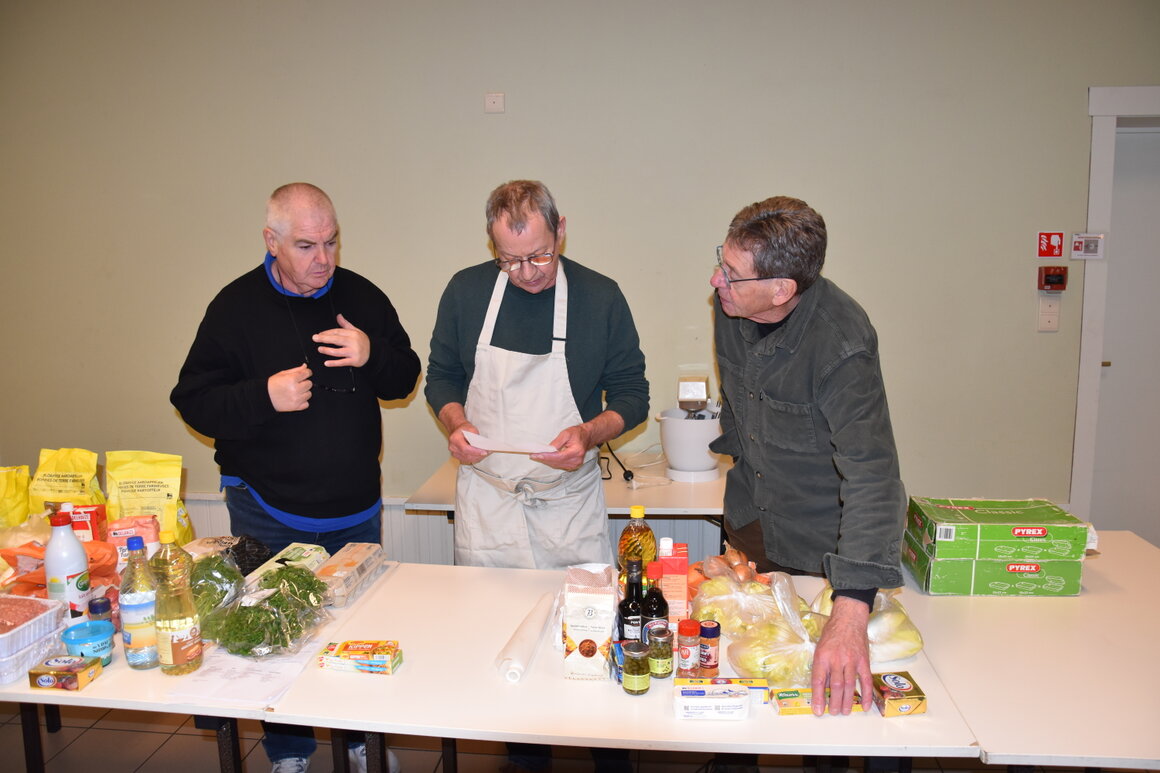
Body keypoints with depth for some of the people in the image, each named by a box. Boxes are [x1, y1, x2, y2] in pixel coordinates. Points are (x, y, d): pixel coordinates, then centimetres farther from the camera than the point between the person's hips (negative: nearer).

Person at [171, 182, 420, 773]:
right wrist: (265, 395, -24)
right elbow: (193, 401, -8)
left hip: (355, 508, 3)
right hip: (269, 513, -2)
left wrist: (371, 355, -15)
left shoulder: (362, 298, 0)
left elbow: (405, 378, 6)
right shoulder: (236, 306, -8)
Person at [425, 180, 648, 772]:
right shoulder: (466, 291, -1)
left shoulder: (600, 298, -6)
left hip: (569, 501, -1)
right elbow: (441, 377, 10)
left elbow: (632, 394, 0)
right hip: (485, 496, 2)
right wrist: (455, 424, -11)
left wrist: (590, 434, -19)